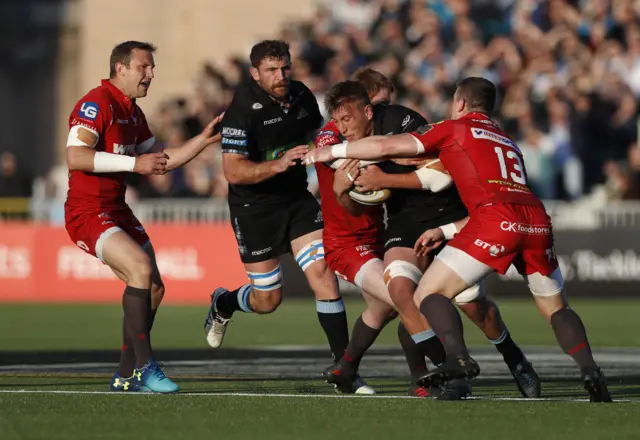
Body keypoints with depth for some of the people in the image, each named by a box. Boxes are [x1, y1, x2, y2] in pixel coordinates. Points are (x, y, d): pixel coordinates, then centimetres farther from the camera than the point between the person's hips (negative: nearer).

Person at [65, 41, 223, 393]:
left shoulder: (133, 113, 15)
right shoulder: (97, 103, -15)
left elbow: (160, 161, 23)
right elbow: (75, 156, -26)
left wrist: (203, 140, 13)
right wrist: (133, 163, -26)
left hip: (117, 211, 10)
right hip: (87, 212, -10)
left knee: (153, 288, 6)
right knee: (141, 268, -26)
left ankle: (127, 376, 15)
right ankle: (143, 366, -23)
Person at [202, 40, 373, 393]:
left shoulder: (302, 96, -1)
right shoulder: (243, 110, -20)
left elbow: (316, 134, 21)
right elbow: (233, 171, -25)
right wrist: (278, 165, -37)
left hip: (297, 199, 5)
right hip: (254, 208, -5)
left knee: (322, 272, -12)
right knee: (267, 301, 2)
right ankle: (222, 304, 39)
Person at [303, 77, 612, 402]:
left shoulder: (454, 129, 17)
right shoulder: (508, 142, 34)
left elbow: (386, 147, 13)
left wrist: (334, 151, 25)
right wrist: (445, 231, 37)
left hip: (497, 222, -6)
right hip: (537, 220, 6)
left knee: (428, 294, -1)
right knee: (556, 308, 22)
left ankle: (458, 357, -27)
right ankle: (590, 372, 0)